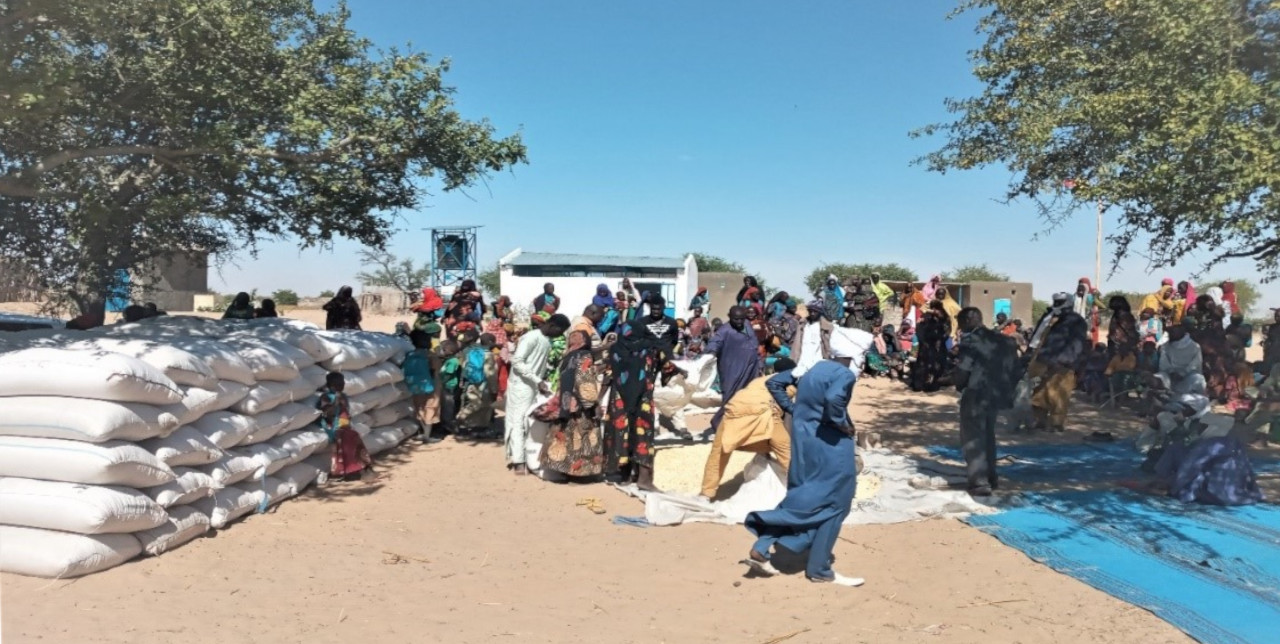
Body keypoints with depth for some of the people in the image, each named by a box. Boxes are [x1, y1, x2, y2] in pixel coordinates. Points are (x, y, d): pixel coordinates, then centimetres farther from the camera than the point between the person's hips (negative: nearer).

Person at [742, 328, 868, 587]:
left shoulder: (813, 368, 11)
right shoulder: (844, 374, -13)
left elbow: (774, 382, 15)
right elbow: (833, 399, -35)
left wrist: (792, 409, 13)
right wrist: (844, 425, -18)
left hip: (803, 442, 8)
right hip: (829, 446, -8)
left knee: (802, 499, 17)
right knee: (832, 503, 6)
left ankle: (761, 548, 11)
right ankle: (820, 569, 14)